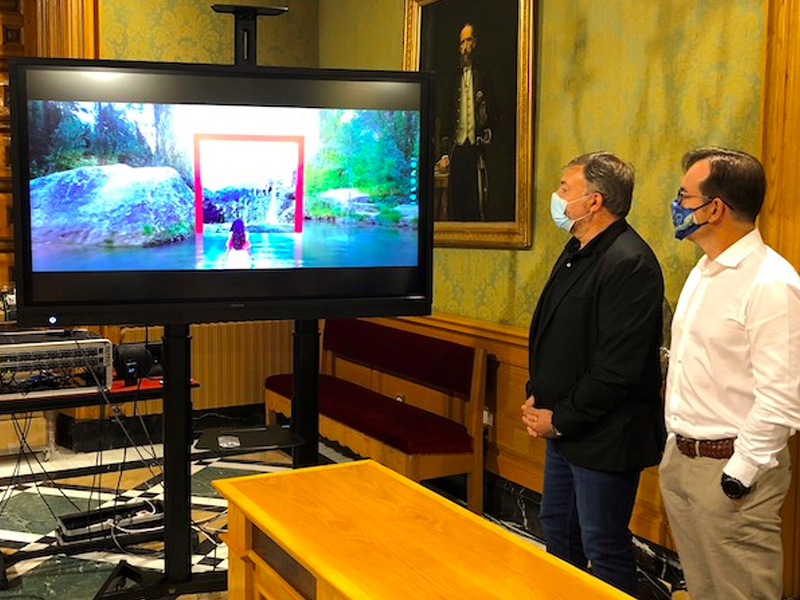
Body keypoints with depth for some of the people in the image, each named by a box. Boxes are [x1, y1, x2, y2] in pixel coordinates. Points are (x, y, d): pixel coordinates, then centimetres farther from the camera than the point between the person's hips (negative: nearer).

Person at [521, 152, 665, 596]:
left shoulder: (628, 264, -22)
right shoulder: (578, 252, 10)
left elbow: (617, 368, -25)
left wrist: (561, 419, -16)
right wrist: (537, 395, 5)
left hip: (604, 438, -10)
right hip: (564, 427, 10)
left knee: (604, 550, 4)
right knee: (558, 531, 22)